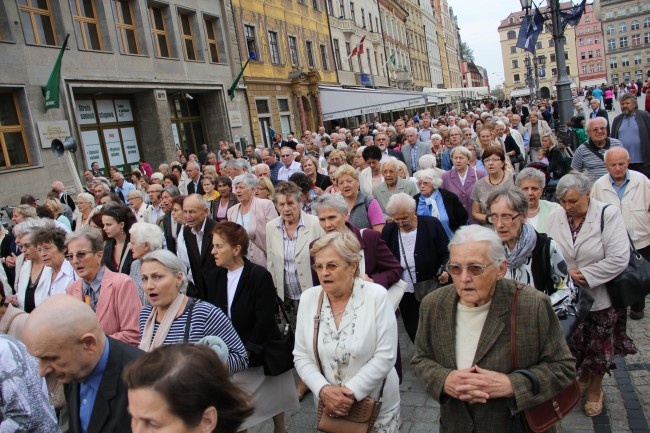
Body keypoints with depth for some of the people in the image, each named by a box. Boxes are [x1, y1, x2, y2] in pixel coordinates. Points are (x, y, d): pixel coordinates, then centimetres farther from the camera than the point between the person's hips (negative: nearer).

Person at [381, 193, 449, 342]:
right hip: (406, 297, 2)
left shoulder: (432, 224, -8)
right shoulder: (388, 230, -1)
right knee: (414, 335, 10)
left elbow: (447, 253, -2)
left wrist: (444, 271, -22)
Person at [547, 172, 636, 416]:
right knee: (574, 344, 17)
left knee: (599, 347, 14)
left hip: (599, 296, -2)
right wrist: (566, 272, -18)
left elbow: (619, 259, -19)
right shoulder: (555, 217, -7)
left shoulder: (608, 215, -16)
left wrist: (585, 275, -19)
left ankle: (595, 390, 38)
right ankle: (582, 378, 45)